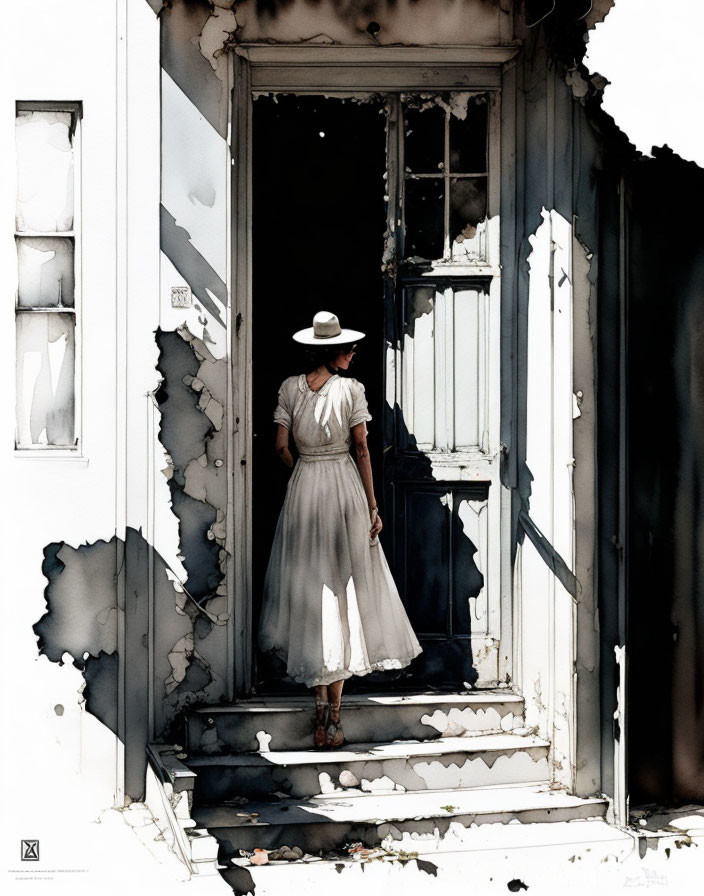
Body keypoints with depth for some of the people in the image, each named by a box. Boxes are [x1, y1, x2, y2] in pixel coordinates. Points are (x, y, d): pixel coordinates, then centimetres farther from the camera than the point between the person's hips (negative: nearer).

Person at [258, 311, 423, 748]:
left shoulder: (290, 388, 1)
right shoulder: (351, 389, -7)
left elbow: (282, 446, 0)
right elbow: (362, 448, -7)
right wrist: (372, 506, -2)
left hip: (303, 486, 2)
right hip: (345, 486, -2)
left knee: (308, 585, 9)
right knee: (343, 587, 2)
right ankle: (332, 715, -1)